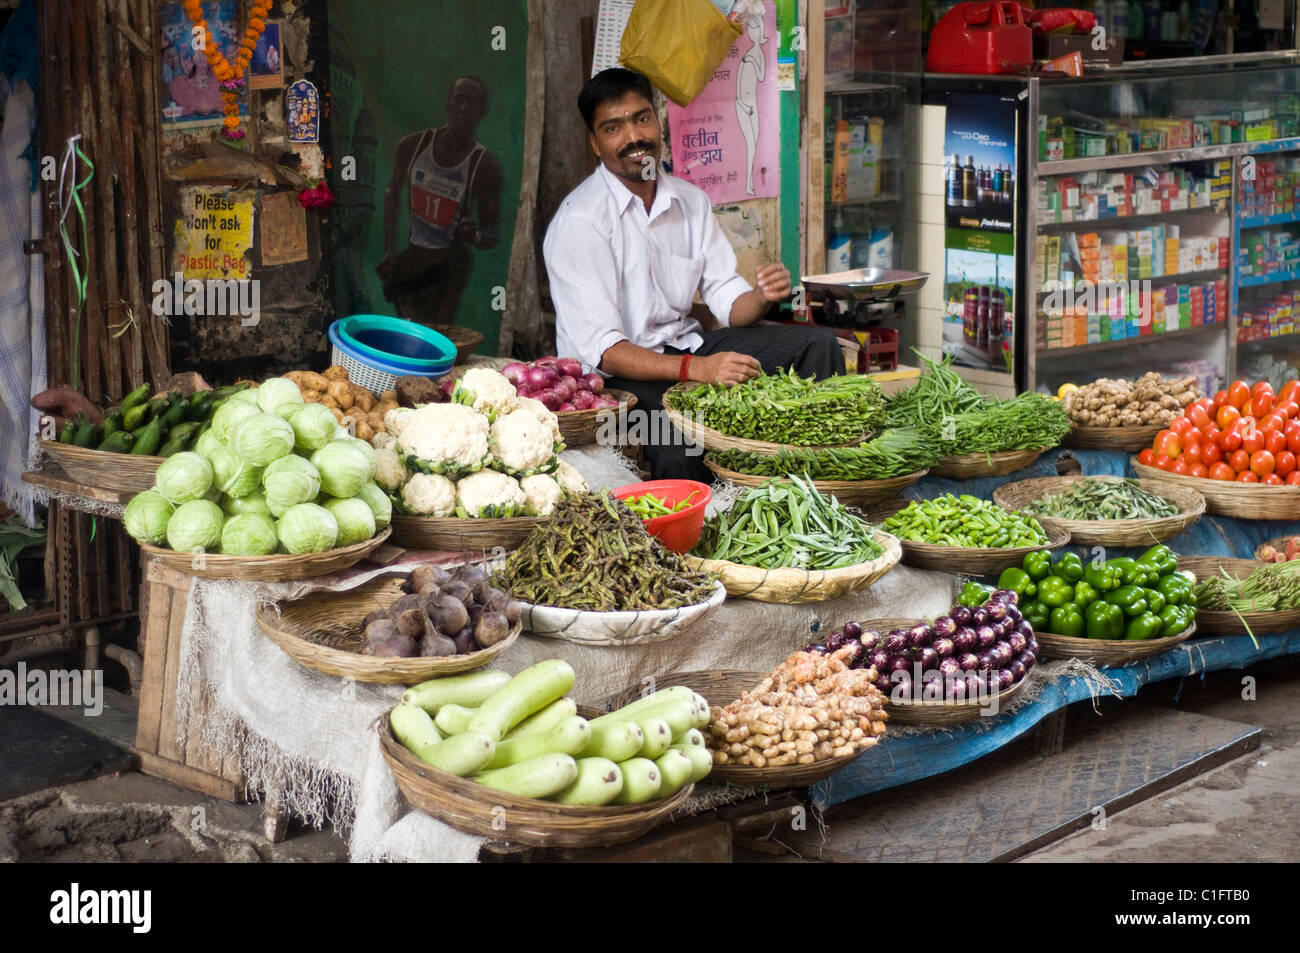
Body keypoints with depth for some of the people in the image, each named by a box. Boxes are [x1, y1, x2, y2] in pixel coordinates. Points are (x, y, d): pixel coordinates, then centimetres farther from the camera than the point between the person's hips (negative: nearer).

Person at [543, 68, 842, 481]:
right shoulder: (579, 221, -16)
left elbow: (728, 300, 9)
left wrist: (762, 298, -17)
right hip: (616, 373, -7)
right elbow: (601, 348, -23)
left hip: (685, 346, 7)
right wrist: (694, 369, -36)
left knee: (817, 345, -2)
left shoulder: (690, 201, 7)